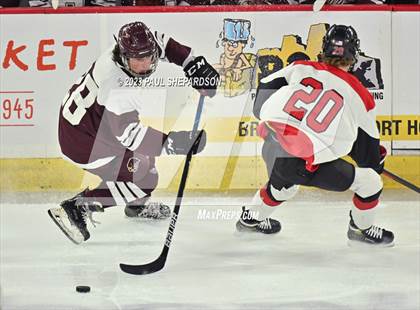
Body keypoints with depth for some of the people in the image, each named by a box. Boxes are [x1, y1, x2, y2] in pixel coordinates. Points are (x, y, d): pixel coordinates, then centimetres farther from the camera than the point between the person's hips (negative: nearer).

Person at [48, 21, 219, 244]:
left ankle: (137, 204, 38)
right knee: (141, 177, -11)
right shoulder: (118, 85, -37)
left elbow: (164, 44, 9)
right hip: (80, 135, -9)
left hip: (97, 114, 9)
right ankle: (75, 210, -8)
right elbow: (126, 133, -38)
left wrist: (194, 63, 0)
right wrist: (170, 142, -43)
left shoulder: (137, 48, -12)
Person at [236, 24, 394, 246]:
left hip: (273, 151, 5)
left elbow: (261, 104, 15)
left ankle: (251, 218, 56)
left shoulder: (300, 68, 11)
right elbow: (368, 145, 15)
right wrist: (378, 159, 37)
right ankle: (361, 229, 34)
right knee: (370, 183, 13)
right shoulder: (359, 95, 7)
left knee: (283, 184, 39)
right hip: (309, 166, -5)